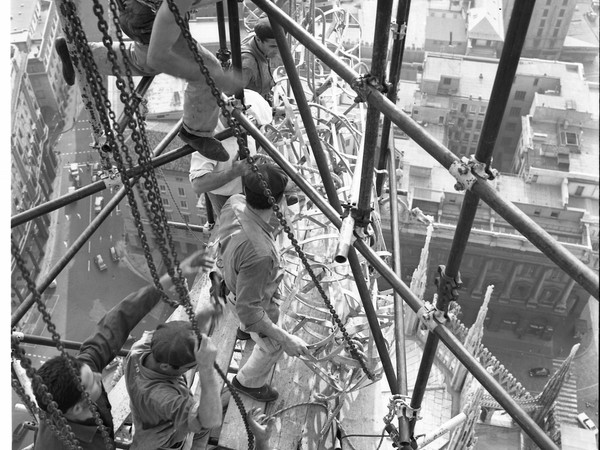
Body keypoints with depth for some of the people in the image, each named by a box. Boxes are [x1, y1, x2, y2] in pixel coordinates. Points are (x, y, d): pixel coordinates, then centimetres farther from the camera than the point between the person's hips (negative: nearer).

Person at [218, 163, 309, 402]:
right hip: (256, 301, -8)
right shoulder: (257, 253, -49)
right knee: (272, 346, 24)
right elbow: (248, 310, -38)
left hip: (232, 281, 8)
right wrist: (285, 339, -30)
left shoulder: (235, 203, -27)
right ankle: (249, 381, 53)